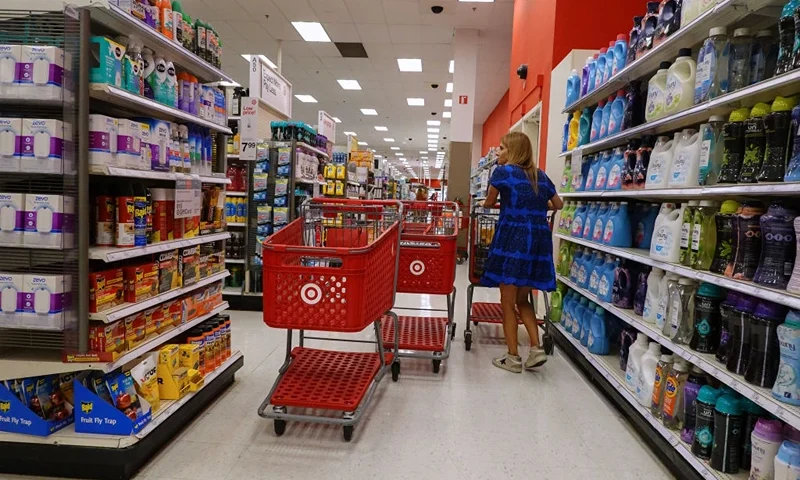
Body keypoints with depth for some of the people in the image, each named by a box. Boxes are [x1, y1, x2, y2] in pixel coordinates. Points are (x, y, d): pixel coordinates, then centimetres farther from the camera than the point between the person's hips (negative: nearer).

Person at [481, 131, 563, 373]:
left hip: (513, 239, -6)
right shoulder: (541, 175, 16)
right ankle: (536, 348, 11)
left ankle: (513, 358, 11)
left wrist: (502, 204, 36)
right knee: (522, 300, 20)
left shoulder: (503, 172, 0)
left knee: (508, 302, 5)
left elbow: (488, 203, 13)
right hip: (539, 241, 6)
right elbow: (558, 204, 29)